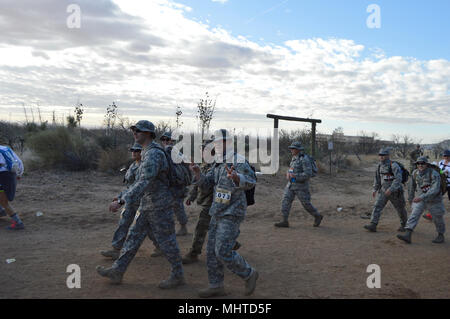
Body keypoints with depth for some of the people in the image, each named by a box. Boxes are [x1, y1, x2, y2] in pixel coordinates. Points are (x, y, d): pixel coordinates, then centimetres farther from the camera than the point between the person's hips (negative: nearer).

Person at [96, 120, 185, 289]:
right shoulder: (148, 153, 11)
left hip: (159, 206, -10)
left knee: (166, 241, 2)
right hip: (147, 206, 10)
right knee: (134, 237, 10)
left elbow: (143, 183, -32)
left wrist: (121, 201, -34)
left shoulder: (154, 154, -22)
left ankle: (178, 275, 17)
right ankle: (117, 271, 17)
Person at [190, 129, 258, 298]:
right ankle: (216, 286, 18)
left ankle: (249, 274, 10)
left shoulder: (239, 161, -13)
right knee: (212, 251, 8)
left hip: (232, 215, -8)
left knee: (223, 253, -11)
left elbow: (250, 182, -28)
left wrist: (235, 177, -50)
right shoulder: (219, 164, 14)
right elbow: (205, 184, 7)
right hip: (218, 214, 8)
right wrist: (197, 172, -14)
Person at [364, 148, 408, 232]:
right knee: (377, 207, -11)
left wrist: (390, 189, -36)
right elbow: (377, 178, 14)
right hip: (383, 191, 5)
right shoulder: (380, 165, 1)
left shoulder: (394, 165, -21)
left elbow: (398, 179, -29)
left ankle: (404, 224, 39)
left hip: (395, 192, -5)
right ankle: (373, 226, -16)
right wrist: (375, 189, 13)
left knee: (400, 209, 15)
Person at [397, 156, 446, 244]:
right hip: (421, 199, 4)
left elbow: (435, 190, -36)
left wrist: (421, 197, -44)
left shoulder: (434, 174, -26)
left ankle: (441, 235, 39)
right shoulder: (415, 173, -9)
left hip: (434, 200, -4)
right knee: (414, 215, -13)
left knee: (438, 219, 13)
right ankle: (407, 236, -21)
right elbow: (411, 187, 6)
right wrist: (410, 200, 15)